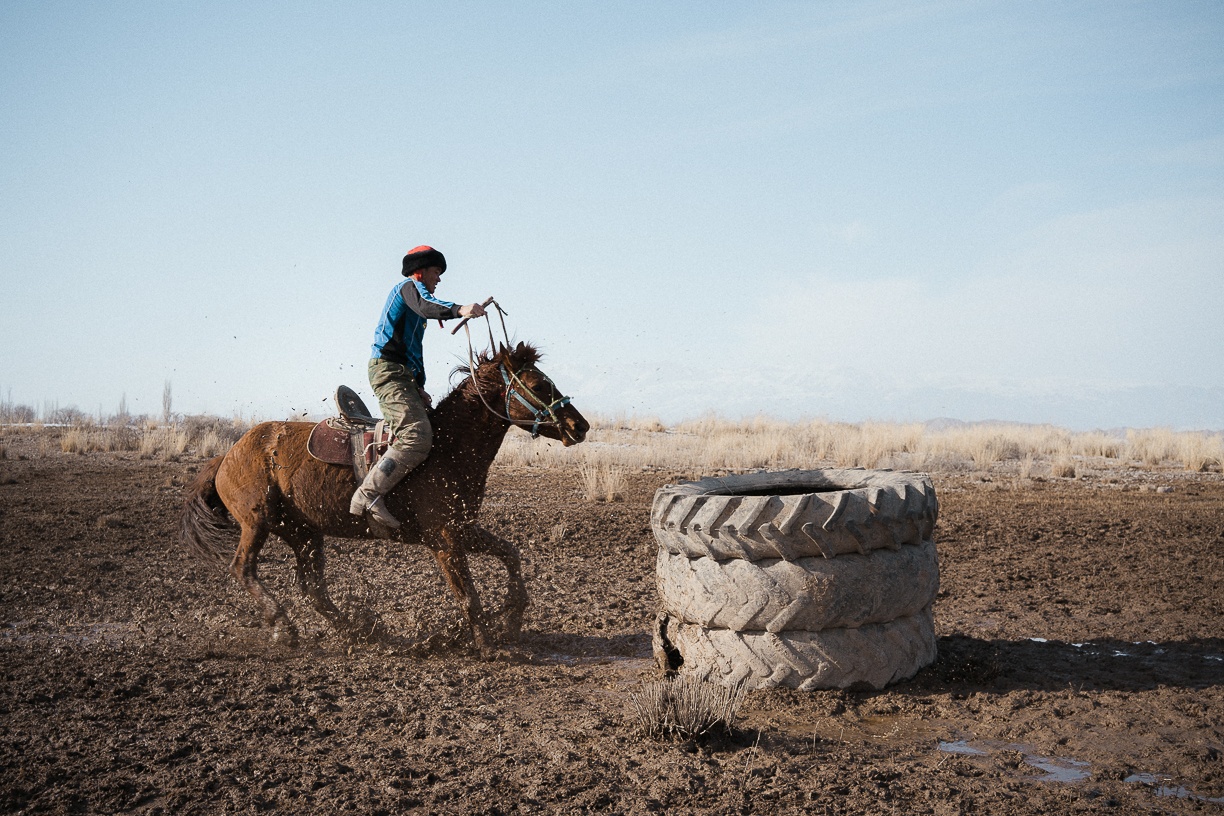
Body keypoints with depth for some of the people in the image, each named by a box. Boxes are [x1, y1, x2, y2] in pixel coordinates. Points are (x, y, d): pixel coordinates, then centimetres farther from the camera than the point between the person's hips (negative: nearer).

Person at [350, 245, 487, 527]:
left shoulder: (415, 293, 31)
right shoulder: (410, 287, 1)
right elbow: (426, 306, -25)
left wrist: (419, 387, 18)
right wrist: (459, 309, -44)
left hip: (402, 375, 11)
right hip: (389, 370, -11)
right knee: (417, 436, -26)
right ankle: (368, 495, -28)